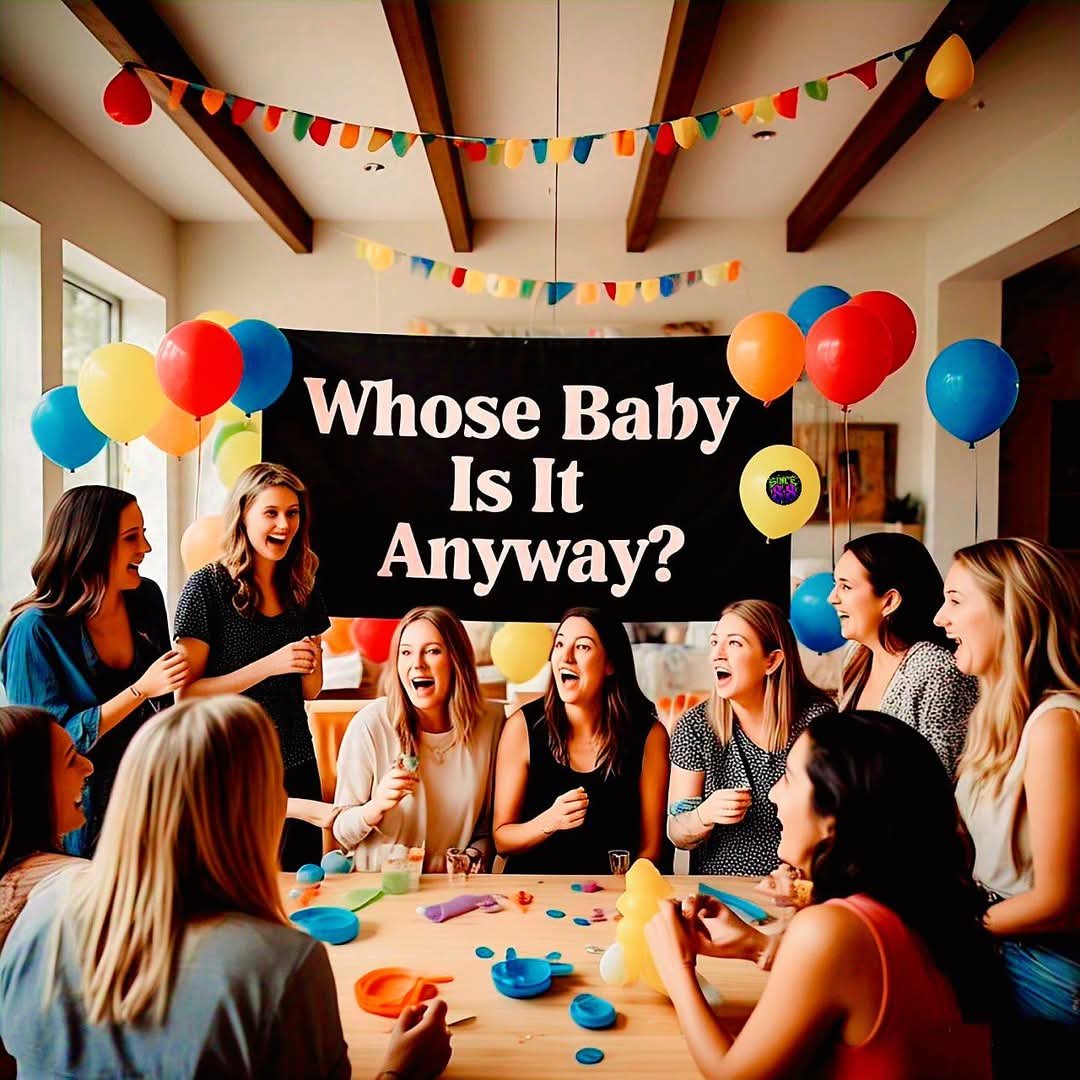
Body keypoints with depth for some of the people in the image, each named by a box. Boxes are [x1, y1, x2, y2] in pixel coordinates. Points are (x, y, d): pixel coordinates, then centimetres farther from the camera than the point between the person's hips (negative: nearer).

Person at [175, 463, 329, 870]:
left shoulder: (303, 591, 5)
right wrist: (270, 665, -21)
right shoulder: (207, 586, -10)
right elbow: (186, 693, -13)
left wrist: (310, 665, -8)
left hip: (296, 765, 5)